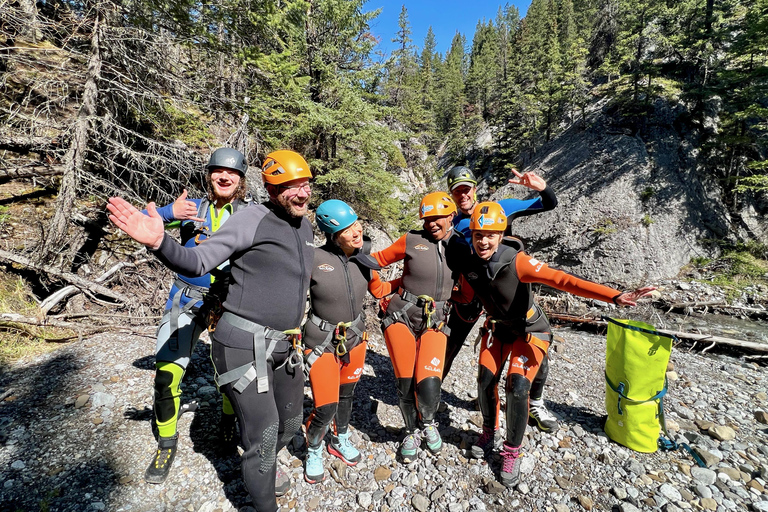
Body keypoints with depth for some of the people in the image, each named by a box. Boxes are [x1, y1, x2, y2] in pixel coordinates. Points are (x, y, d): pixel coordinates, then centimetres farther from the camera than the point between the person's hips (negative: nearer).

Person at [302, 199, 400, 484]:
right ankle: (313, 451, 34)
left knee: (346, 394, 23)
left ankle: (340, 440, 52)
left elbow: (379, 289, 11)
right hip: (322, 342, -4)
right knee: (325, 407, -1)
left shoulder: (363, 260, -6)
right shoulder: (314, 258, -23)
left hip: (355, 337, 5)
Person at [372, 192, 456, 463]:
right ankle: (412, 431, 33)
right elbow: (379, 259, 6)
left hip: (435, 323, 1)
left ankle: (428, 423, 26)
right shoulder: (412, 240, -5)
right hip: (402, 316, -1)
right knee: (406, 383, 2)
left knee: (429, 385, -11)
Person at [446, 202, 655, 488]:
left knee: (517, 387, -17)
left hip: (529, 331, -4)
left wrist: (615, 296, -50)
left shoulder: (516, 262, -31)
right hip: (498, 328, 4)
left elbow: (562, 280, -41)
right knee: (485, 382, -5)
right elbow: (465, 298, 1)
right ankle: (489, 432, 27)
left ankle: (512, 453, 9)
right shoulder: (469, 266, -16)